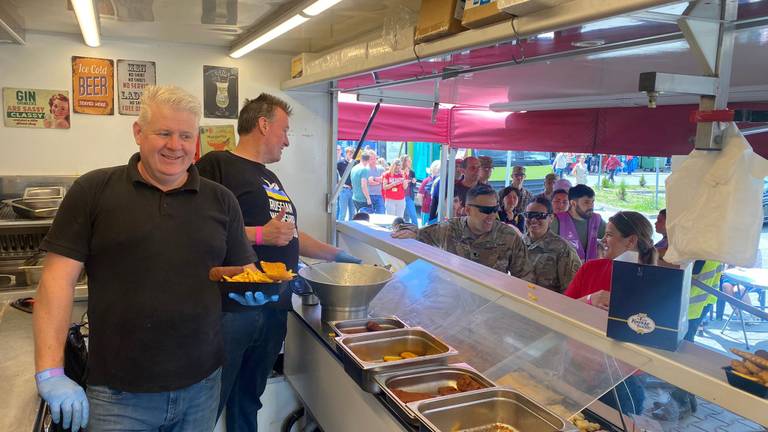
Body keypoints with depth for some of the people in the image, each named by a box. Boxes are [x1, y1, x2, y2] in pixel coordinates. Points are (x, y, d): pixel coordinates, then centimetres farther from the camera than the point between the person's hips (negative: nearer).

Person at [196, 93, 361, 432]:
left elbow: (291, 234, 28)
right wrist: (259, 235, -18)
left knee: (248, 402, 17)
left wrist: (338, 256, 28)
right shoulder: (217, 165, -6)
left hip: (275, 310, 8)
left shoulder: (271, 179, 21)